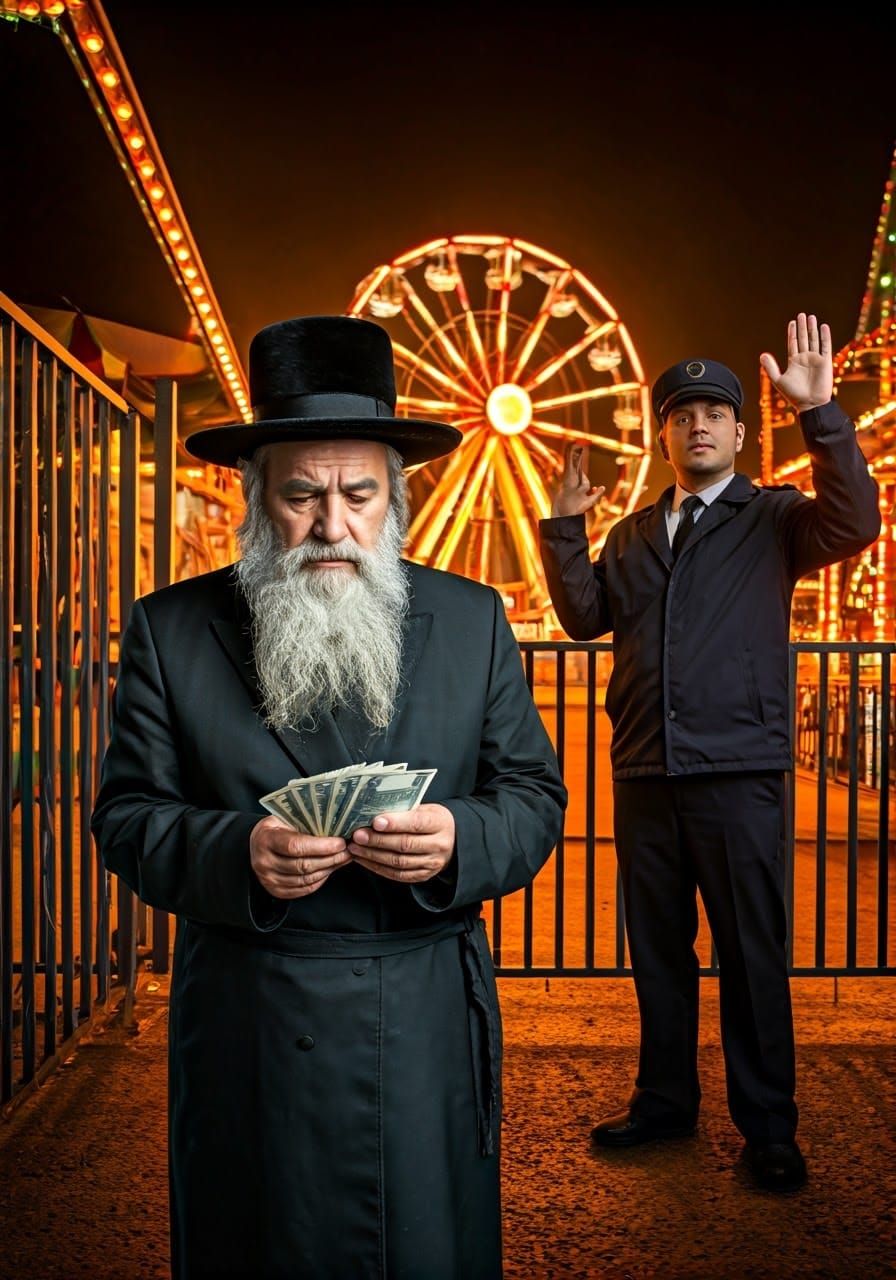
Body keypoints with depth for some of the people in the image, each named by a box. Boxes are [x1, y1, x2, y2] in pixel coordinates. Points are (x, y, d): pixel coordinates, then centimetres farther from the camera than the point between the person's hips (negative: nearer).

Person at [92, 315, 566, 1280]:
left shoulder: (472, 621, 1)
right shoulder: (171, 629, -2)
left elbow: (533, 795, 3)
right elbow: (126, 819, -1)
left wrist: (460, 841, -19)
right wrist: (236, 852, -21)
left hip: (429, 1033, 1)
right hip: (245, 1039, 0)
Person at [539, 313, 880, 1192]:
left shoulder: (773, 518, 4)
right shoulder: (632, 534, 17)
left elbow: (854, 524, -15)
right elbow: (586, 617, 9)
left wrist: (820, 415, -21)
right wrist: (564, 529, 0)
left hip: (738, 771, -4)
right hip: (644, 773, 4)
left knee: (752, 952, 4)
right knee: (657, 948, 15)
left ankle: (767, 1127, 20)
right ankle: (664, 1101, 31)